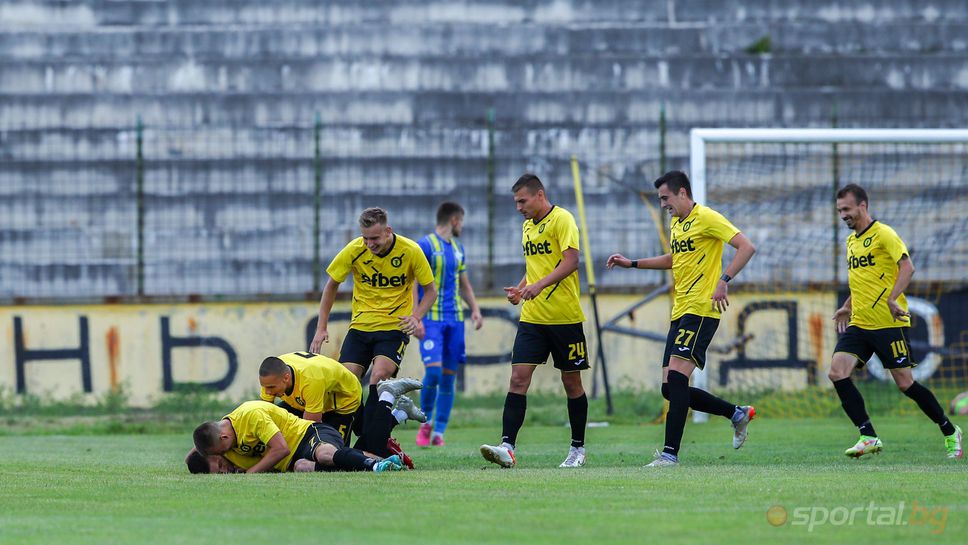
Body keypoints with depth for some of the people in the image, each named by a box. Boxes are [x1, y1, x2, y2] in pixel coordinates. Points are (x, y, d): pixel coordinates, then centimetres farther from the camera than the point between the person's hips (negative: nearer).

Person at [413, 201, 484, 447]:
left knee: (449, 376, 2)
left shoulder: (458, 248, 16)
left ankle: (439, 432, 8)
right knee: (433, 370, -18)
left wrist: (475, 309, 11)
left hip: (455, 319, 6)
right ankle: (426, 422, 3)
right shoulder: (424, 245, -5)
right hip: (431, 318, -6)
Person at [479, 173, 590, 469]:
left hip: (564, 317, -6)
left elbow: (571, 260, -19)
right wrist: (520, 288, 9)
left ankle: (578, 449, 18)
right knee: (518, 378, -8)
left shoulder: (562, 220, -9)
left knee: (572, 382, 5)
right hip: (532, 317, 6)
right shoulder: (528, 225, 16)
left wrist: (539, 285, -30)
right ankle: (508, 447, -16)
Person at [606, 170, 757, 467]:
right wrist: (632, 263, 28)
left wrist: (724, 280, -26)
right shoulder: (676, 222, 19)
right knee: (670, 388, 5)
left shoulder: (707, 218, -9)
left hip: (700, 311, -10)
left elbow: (747, 247, -16)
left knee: (676, 376, -20)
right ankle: (738, 414, 21)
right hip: (680, 312, 10)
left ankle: (670, 452, -22)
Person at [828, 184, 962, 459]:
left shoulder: (883, 234, -8)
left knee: (905, 383, -4)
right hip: (858, 323, 7)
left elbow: (907, 267, -19)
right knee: (837, 373, -12)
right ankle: (868, 437, -9)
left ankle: (950, 433, 15)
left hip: (888, 323, -7)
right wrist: (847, 307, 20)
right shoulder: (852, 240, 17)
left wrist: (892, 299, -30)